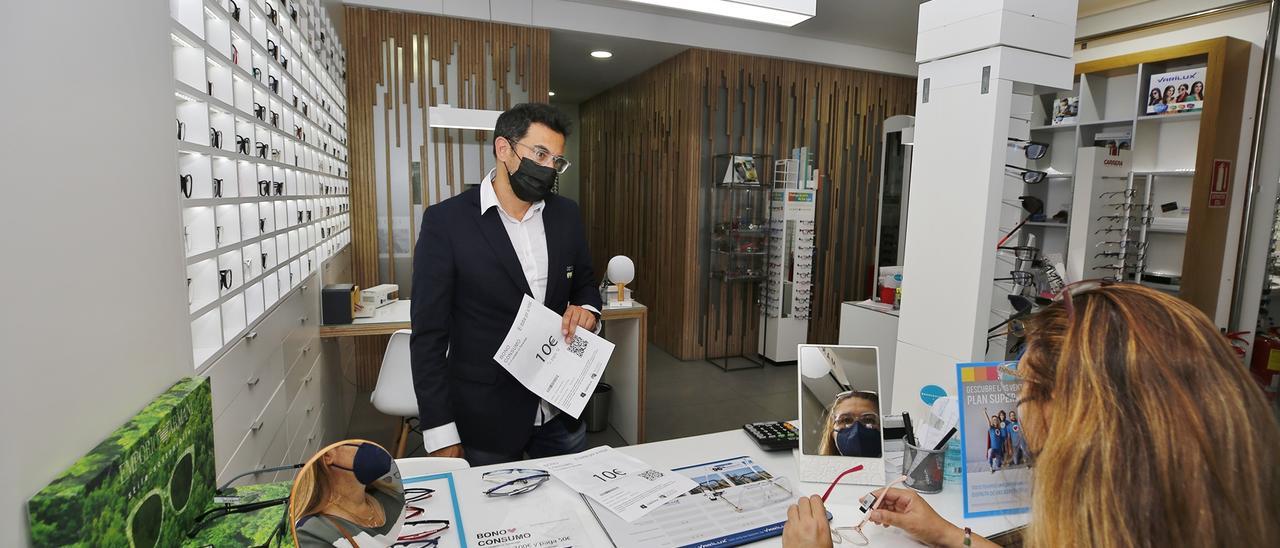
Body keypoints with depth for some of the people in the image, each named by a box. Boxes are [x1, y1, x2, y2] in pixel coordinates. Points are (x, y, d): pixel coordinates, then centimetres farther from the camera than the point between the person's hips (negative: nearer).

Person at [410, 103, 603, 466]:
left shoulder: (566, 215, 1)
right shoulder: (446, 221, -12)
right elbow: (429, 333, -10)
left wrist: (587, 308, -9)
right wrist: (440, 432, -11)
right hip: (485, 420, -4)